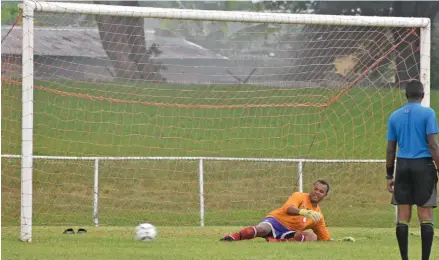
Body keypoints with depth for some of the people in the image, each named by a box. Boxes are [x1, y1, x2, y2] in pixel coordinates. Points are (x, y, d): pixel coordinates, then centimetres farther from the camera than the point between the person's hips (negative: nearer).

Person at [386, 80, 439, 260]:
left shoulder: (395, 116, 8)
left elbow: (390, 149, 10)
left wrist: (390, 175, 16)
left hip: (402, 166, 3)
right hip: (423, 165, -3)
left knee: (403, 216, 5)